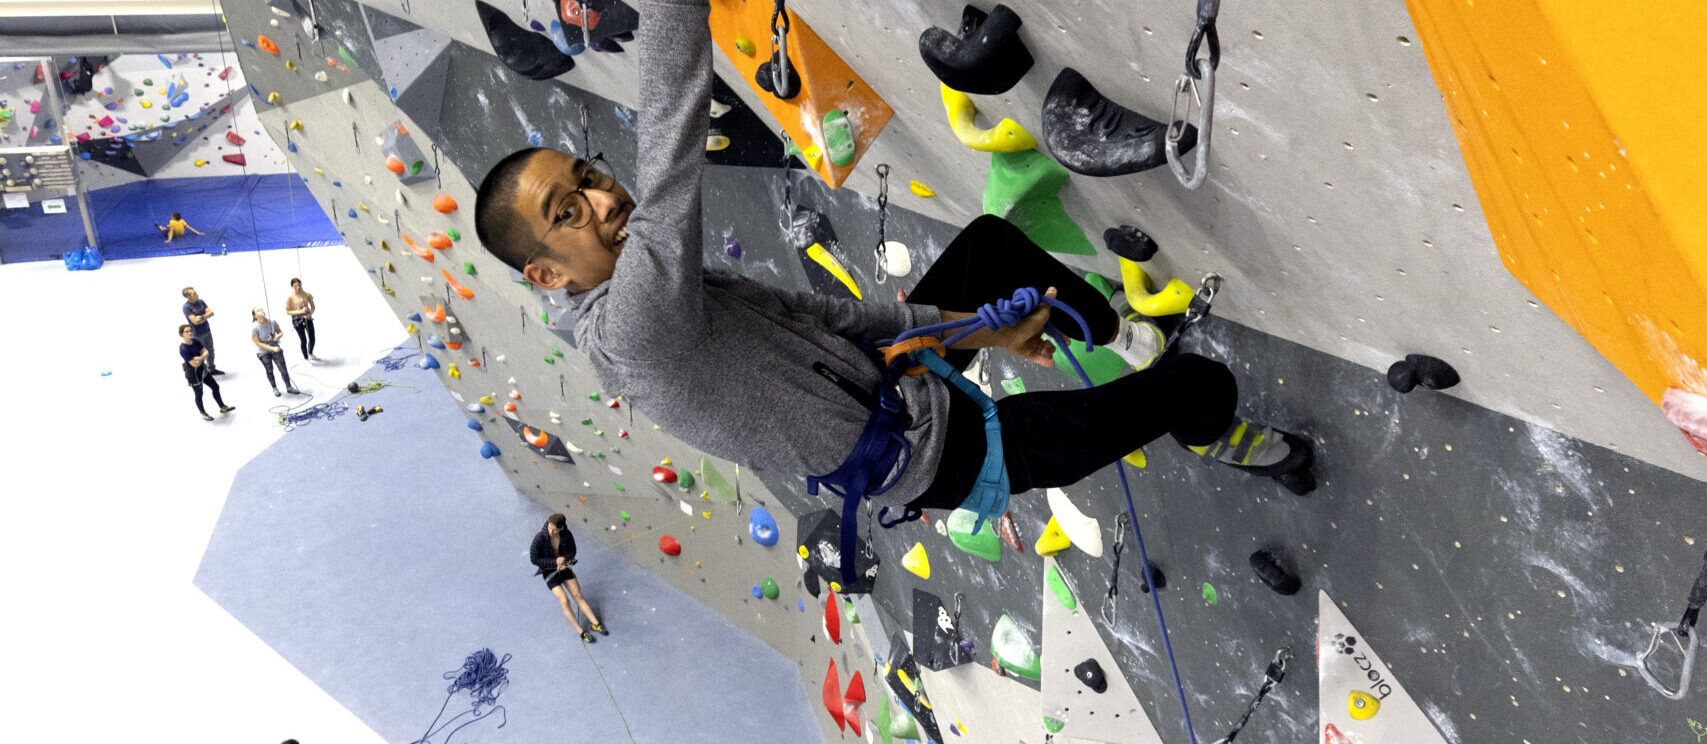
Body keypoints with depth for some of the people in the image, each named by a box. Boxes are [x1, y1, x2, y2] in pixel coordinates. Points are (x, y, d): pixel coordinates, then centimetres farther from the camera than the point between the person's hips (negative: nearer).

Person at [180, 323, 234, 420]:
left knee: (216, 387, 19)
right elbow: (195, 364, -29)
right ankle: (203, 414, 36)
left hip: (203, 370, 8)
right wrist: (202, 357, -15)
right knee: (199, 394, 12)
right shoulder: (183, 349, -28)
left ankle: (223, 407, 39)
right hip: (193, 374, -8)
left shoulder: (195, 341, -6)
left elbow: (206, 352, -8)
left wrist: (200, 358, -26)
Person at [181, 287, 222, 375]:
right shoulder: (186, 307, -19)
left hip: (207, 331, 7)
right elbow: (195, 321, -25)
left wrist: (202, 317, -21)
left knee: (210, 351, 18)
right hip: (197, 334, -7)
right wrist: (206, 316, -13)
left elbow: (211, 313, -5)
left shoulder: (201, 301, 1)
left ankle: (212, 369, 34)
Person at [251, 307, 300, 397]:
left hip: (276, 349, 2)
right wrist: (272, 348, -22)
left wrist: (278, 336, -21)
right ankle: (274, 388, 33)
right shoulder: (254, 329, -21)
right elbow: (257, 343, -18)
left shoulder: (272, 322, -13)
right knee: (269, 371, 14)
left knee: (283, 369, 2)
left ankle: (289, 387, 19)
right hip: (264, 353, -2)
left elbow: (280, 332, 2)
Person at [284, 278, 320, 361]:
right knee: (304, 340, 1)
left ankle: (310, 354, 39)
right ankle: (306, 358, 18)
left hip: (307, 318, 3)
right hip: (297, 320, -3)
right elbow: (288, 312, -10)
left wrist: (310, 313, -15)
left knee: (312, 338, 11)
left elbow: (312, 306, 5)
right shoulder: (290, 298, -12)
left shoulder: (307, 295, -4)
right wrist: (300, 311, -21)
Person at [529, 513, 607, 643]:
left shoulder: (566, 535, -14)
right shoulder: (540, 538, -24)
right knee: (564, 600, -15)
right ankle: (580, 632, -11)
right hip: (549, 571, -3)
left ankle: (595, 623, 0)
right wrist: (555, 561, -23)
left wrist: (564, 561, -19)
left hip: (564, 567, 3)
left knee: (578, 595, -4)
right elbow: (534, 559, -18)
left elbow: (572, 552, 2)